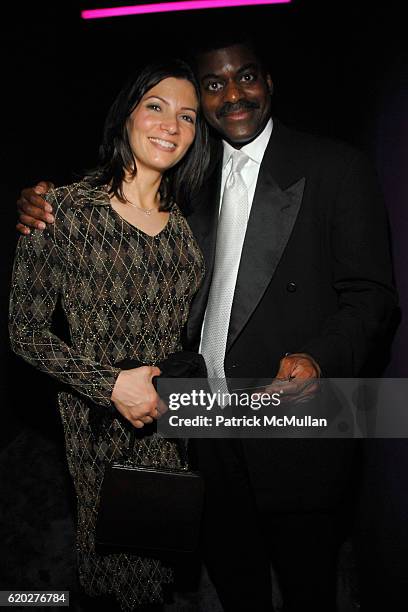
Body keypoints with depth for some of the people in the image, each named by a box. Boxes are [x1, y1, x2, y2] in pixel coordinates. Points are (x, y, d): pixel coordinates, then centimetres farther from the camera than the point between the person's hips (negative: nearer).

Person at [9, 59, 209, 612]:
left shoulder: (185, 222, 4)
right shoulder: (65, 209, -11)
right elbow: (26, 331, -10)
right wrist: (111, 384, -16)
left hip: (175, 420, 4)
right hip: (98, 424, -4)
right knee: (111, 546, 10)